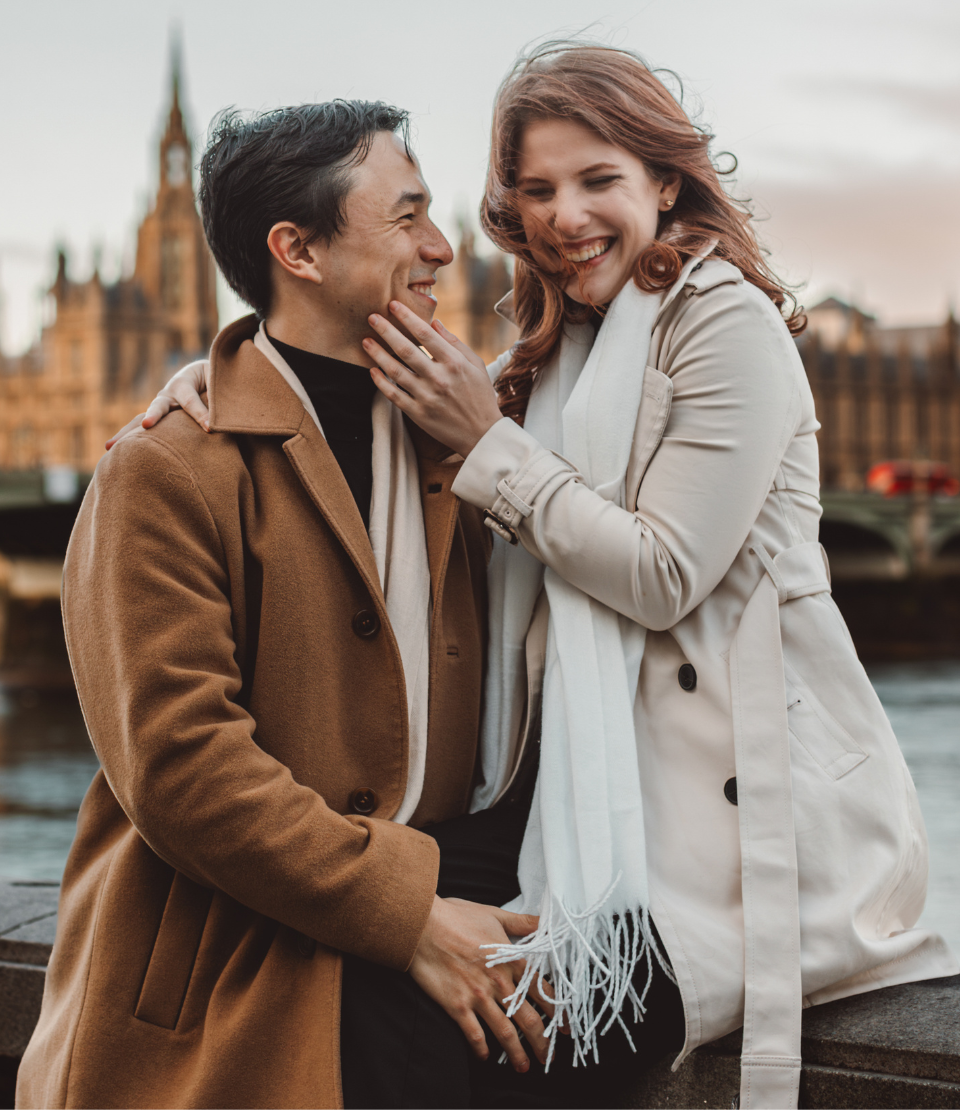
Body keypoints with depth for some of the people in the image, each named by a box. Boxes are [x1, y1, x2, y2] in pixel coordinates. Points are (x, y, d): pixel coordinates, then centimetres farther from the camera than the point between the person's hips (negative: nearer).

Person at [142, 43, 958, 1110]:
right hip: (606, 773, 7)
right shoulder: (559, 355, 14)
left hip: (748, 781, -7)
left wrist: (487, 442, -13)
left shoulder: (726, 323, -9)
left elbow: (664, 576, -15)